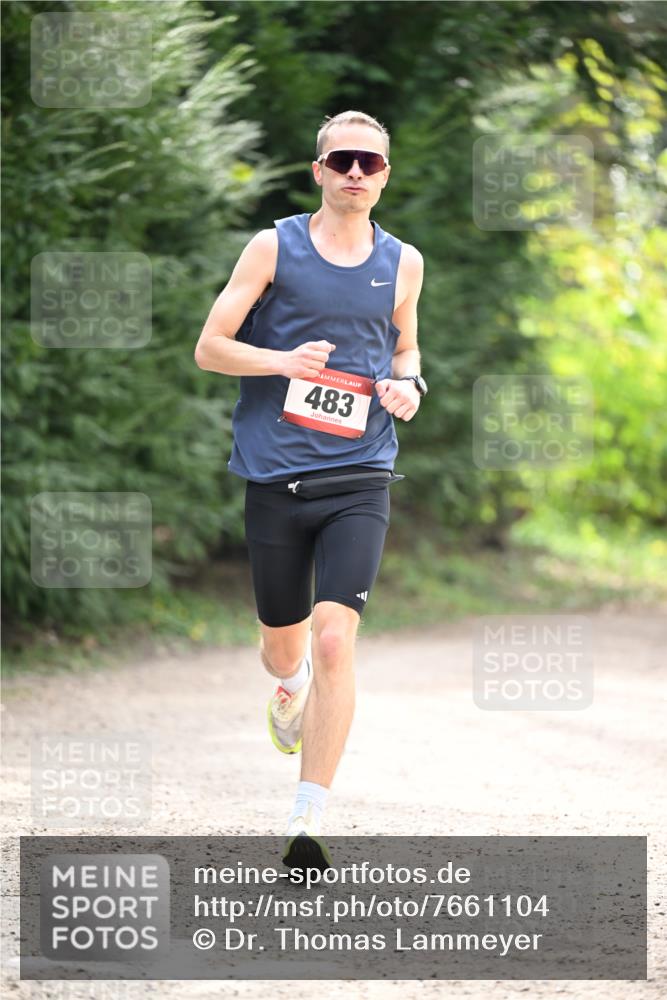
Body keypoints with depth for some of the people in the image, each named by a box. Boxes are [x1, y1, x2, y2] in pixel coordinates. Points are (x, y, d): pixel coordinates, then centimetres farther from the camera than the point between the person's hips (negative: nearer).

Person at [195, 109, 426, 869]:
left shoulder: (402, 263, 9)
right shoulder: (274, 249, 1)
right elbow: (209, 348, 1)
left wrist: (409, 386, 3)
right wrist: (284, 361, -17)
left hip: (358, 479, 0)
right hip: (276, 478, 0)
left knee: (333, 638, -17)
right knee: (283, 645, 13)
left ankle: (308, 820, -17)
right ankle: (292, 684, 53)